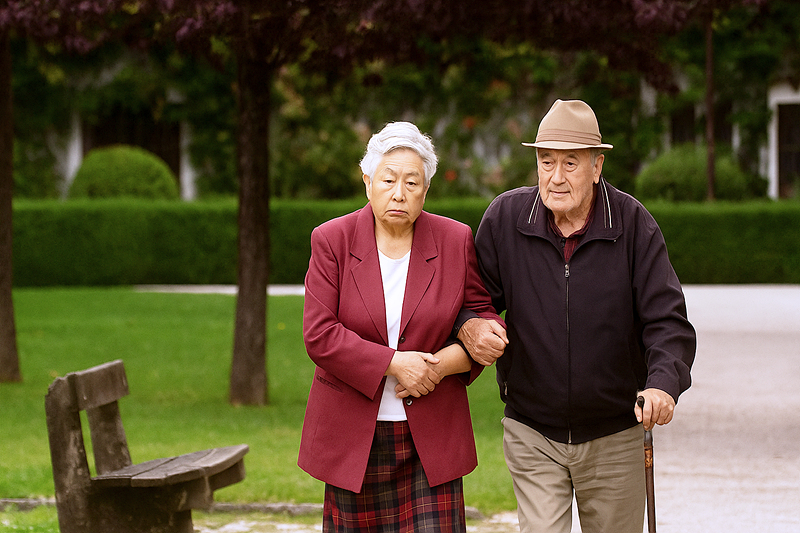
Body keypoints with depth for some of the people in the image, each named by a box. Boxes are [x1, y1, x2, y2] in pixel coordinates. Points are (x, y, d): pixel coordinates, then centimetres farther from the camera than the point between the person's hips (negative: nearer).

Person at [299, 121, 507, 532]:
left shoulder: (455, 241, 0)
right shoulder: (332, 241, -4)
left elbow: (484, 318, 5)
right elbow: (320, 335, -10)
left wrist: (442, 364, -12)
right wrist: (394, 363, -18)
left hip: (431, 433, 0)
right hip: (353, 433, 0)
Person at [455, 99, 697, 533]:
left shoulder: (633, 225, -9)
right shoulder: (505, 217, -5)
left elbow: (668, 322, -14)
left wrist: (664, 384, -33)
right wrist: (468, 328, -21)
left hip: (614, 436, 0)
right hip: (532, 434, 0)